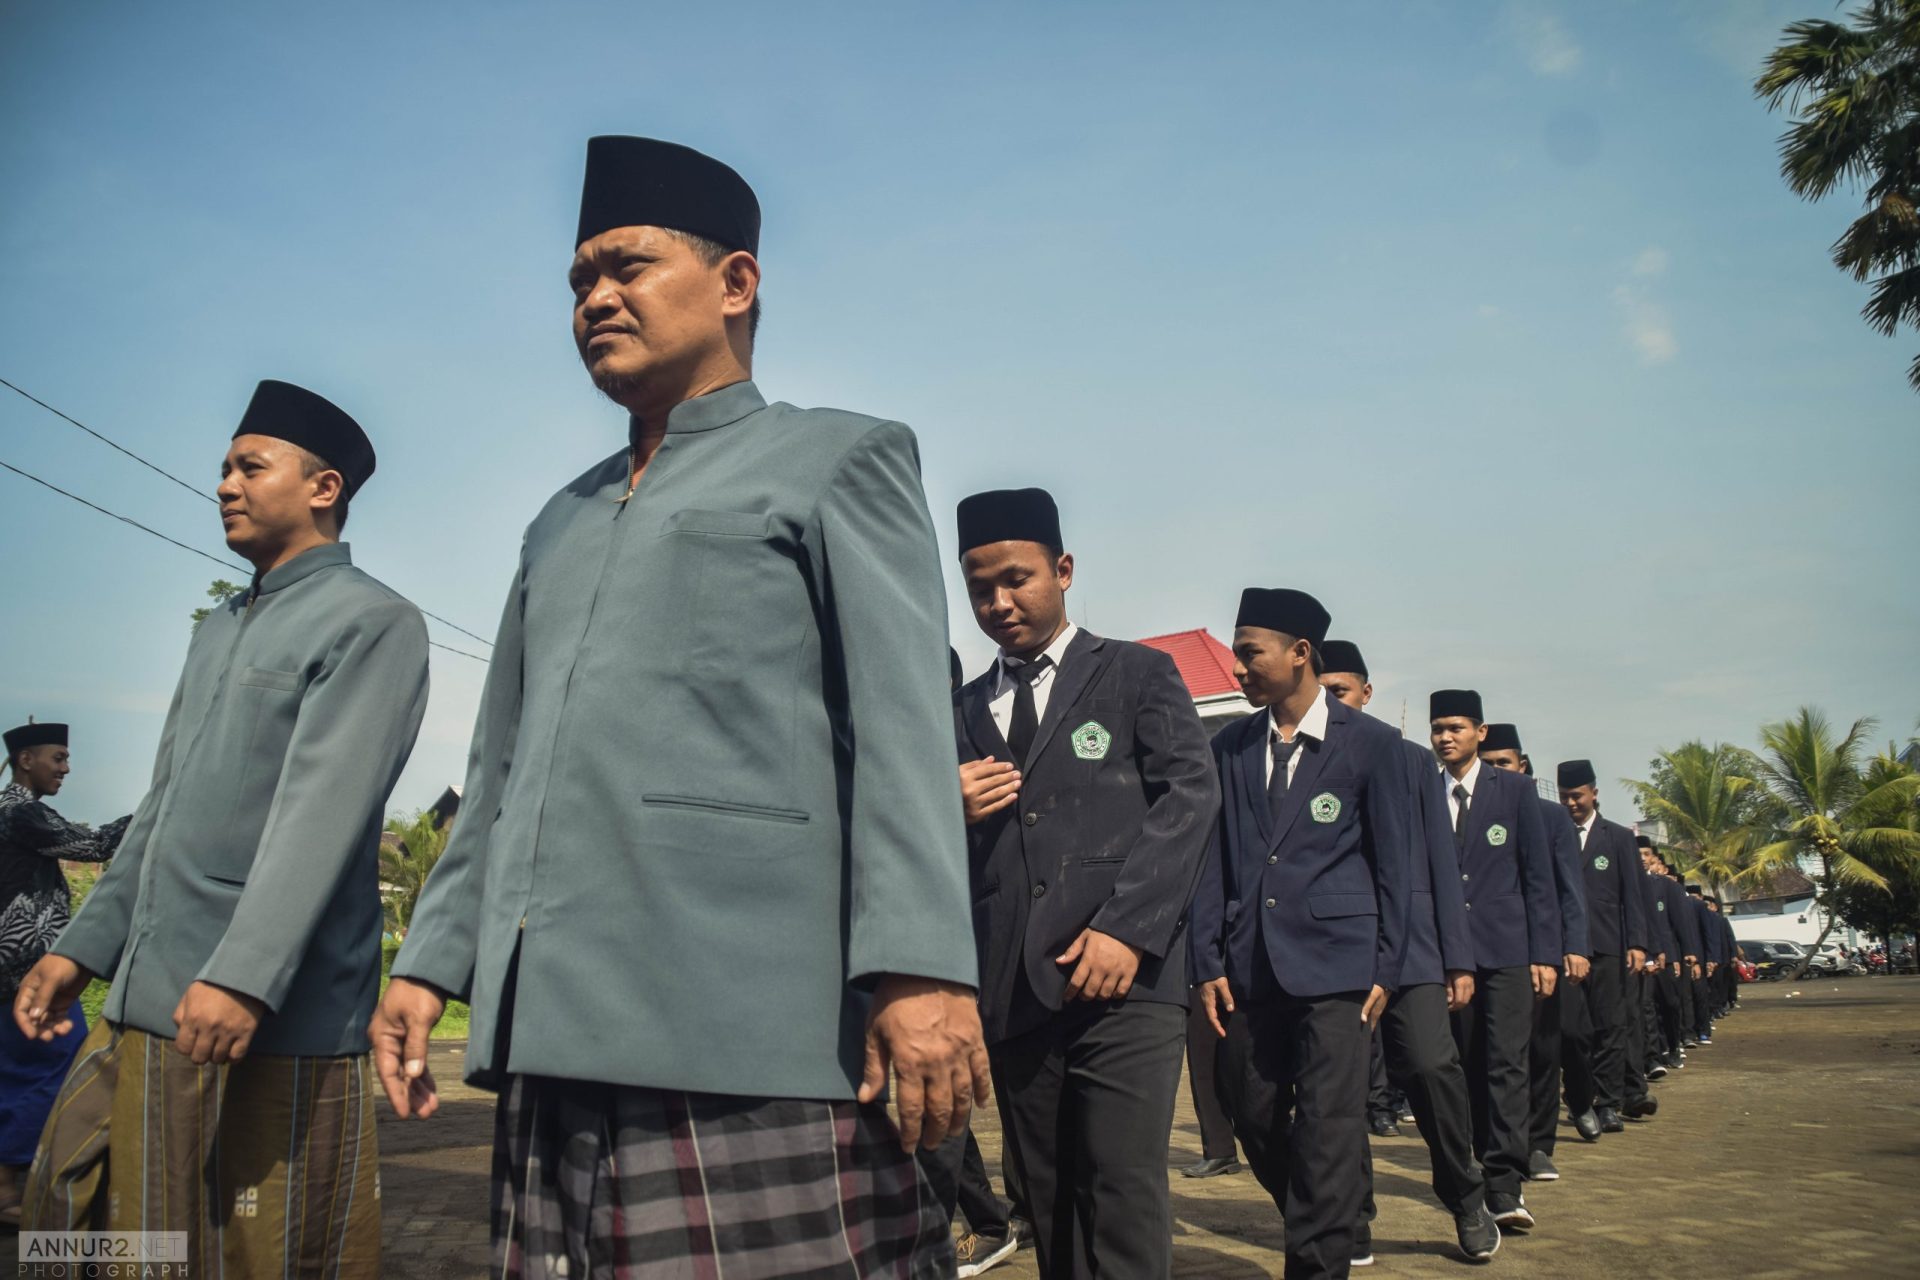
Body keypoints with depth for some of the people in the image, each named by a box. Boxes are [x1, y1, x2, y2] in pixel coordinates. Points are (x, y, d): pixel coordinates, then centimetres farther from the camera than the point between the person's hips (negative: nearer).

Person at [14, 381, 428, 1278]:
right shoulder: (217, 631, 20)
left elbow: (322, 809, -17)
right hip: (144, 1009, 8)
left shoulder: (372, 623, -7)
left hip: (269, 1020, -8)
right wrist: (84, 946, 17)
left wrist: (244, 975, -24)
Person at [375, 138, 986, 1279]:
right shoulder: (560, 525, 25)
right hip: (555, 1033, 7)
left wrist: (923, 968, -17)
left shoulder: (838, 460, 6)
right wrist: (433, 959, 15)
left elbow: (903, 726, -6)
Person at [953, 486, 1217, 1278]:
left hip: (1123, 980, -4)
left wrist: (1127, 927, -14)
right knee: (1049, 1206, 8)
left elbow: (1191, 795, -3)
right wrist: (950, 814, -4)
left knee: (1123, 1197, -9)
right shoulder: (964, 712, 19)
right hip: (1011, 992, 4)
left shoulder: (1138, 674, 9)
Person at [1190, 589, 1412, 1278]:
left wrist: (1385, 967, -2)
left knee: (1328, 1127, -6)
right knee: (1254, 1119, 11)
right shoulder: (1230, 747, 9)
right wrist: (1208, 963, 3)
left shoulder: (1371, 743, 0)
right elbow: (1213, 859, 9)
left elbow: (1393, 863, 2)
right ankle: (1330, 1224, 34)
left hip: (1336, 963, -4)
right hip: (1250, 965, 4)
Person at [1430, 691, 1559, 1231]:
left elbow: (1538, 876, 3)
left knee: (1506, 1063, -9)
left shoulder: (1514, 790, 5)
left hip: (1506, 949, -2)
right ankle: (1484, 1164, 18)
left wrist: (1545, 953, -3)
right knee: (1467, 1066, 7)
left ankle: (1506, 1185, -9)